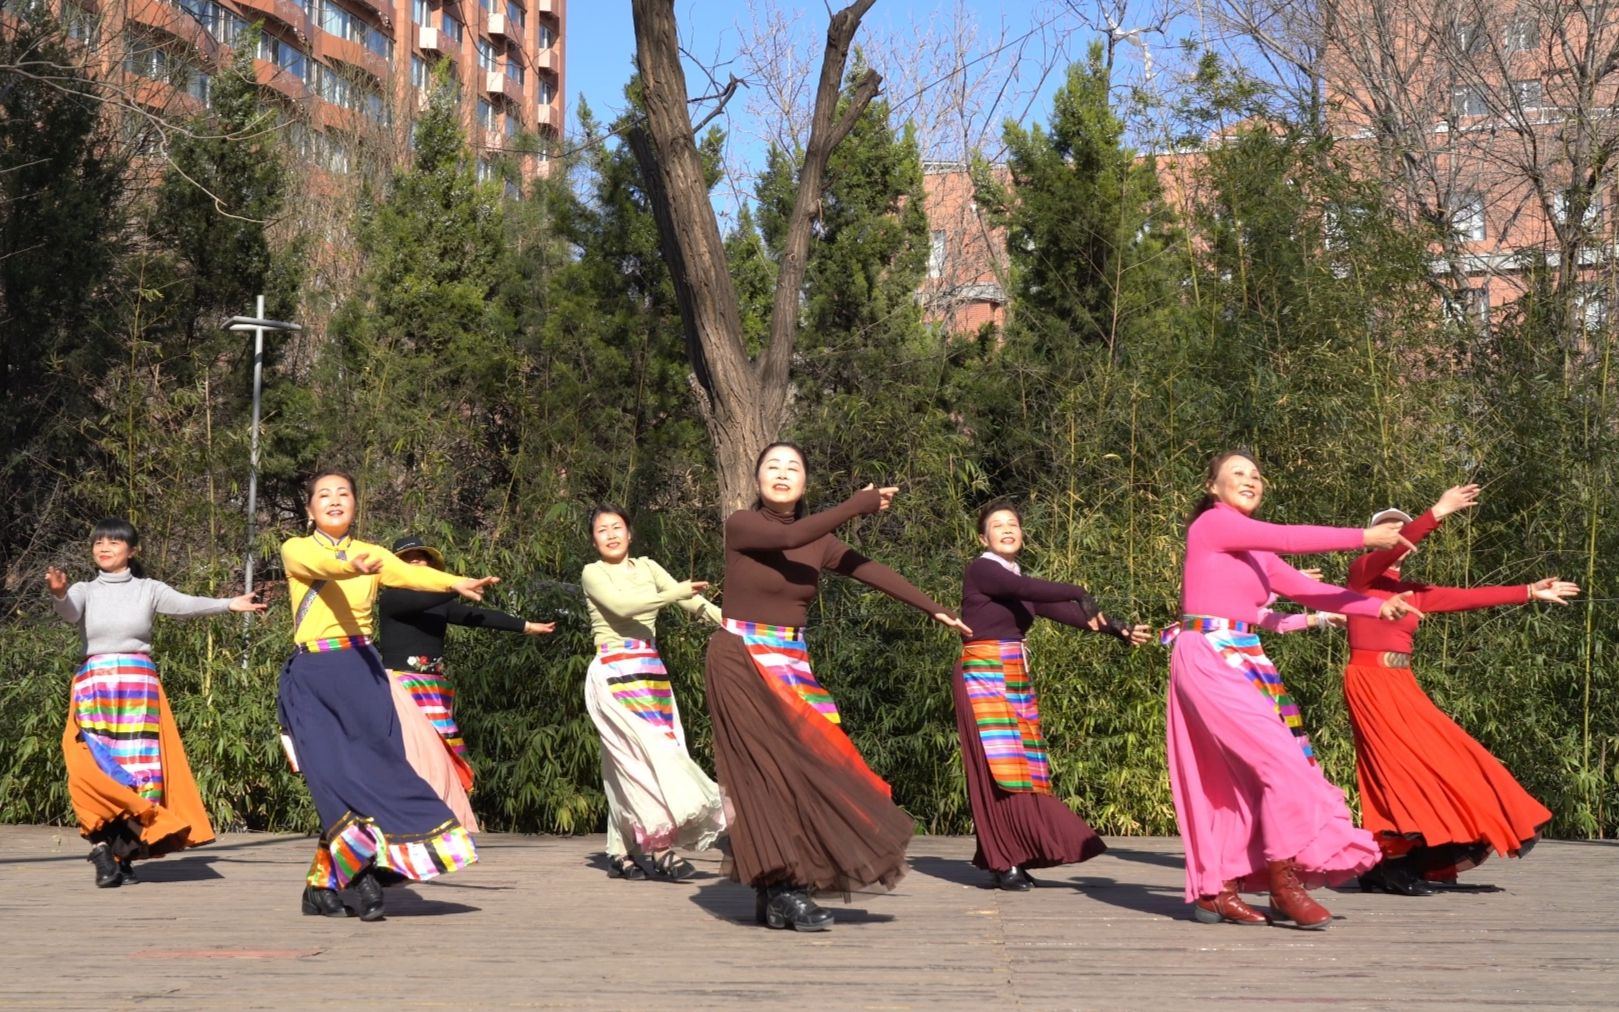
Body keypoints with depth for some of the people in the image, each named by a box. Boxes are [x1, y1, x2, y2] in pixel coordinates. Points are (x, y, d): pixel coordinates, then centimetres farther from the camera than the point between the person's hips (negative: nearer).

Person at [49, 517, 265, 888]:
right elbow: (68, 610, -12)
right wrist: (58, 592, -35)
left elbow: (186, 605, -5)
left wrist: (229, 604, -19)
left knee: (140, 767, -4)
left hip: (138, 688, 0)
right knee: (96, 770, -13)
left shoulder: (148, 589, 8)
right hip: (93, 688, 0)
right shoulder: (86, 591, 9)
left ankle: (124, 851, 3)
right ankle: (105, 844, -8)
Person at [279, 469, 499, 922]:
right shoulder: (297, 550, 4)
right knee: (337, 777, -11)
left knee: (376, 771, -6)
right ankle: (363, 875, -3)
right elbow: (320, 565, -20)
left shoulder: (372, 553, 13)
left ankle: (323, 886, 3)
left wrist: (455, 582, -27)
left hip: (361, 673, 3)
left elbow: (408, 573, -7)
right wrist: (353, 565, -43)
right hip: (312, 678, -3)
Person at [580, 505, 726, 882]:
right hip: (615, 674, -5)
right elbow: (622, 605, -17)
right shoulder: (593, 573, 1)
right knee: (651, 752, -16)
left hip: (651, 673, 5)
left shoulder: (646, 567, 14)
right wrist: (677, 592, -20)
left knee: (632, 764, 3)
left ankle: (621, 853, 9)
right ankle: (659, 845, -16)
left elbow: (691, 599, 4)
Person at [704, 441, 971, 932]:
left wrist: (935, 609, -2)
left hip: (791, 665, 5)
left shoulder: (820, 542, 8)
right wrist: (858, 505, -17)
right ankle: (783, 890, -11)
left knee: (799, 766, -2)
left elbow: (874, 573, 4)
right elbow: (789, 536, -23)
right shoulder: (740, 525, -6)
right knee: (771, 769, -12)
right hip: (741, 659, -5)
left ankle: (775, 890, 4)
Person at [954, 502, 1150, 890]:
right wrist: (1081, 594, -26)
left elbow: (1062, 611, 8)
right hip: (983, 674, -8)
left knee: (1023, 767, 4)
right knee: (997, 767, -8)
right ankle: (1004, 863, -4)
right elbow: (1028, 590, -22)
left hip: (1016, 678, 8)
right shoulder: (980, 570, -5)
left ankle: (1016, 856, 8)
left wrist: (1117, 629, -1)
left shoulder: (1019, 581, 17)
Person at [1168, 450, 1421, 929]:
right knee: (1285, 760, -12)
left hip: (1241, 661, 9)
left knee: (1234, 777, 6)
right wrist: (1365, 537, -10)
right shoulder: (1213, 523, -6)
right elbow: (1290, 538, -13)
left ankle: (1216, 890, 10)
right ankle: (1285, 882, -7)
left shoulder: (1255, 549, 20)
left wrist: (1377, 606, 7)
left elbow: (1303, 587, 15)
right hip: (1210, 658, -9)